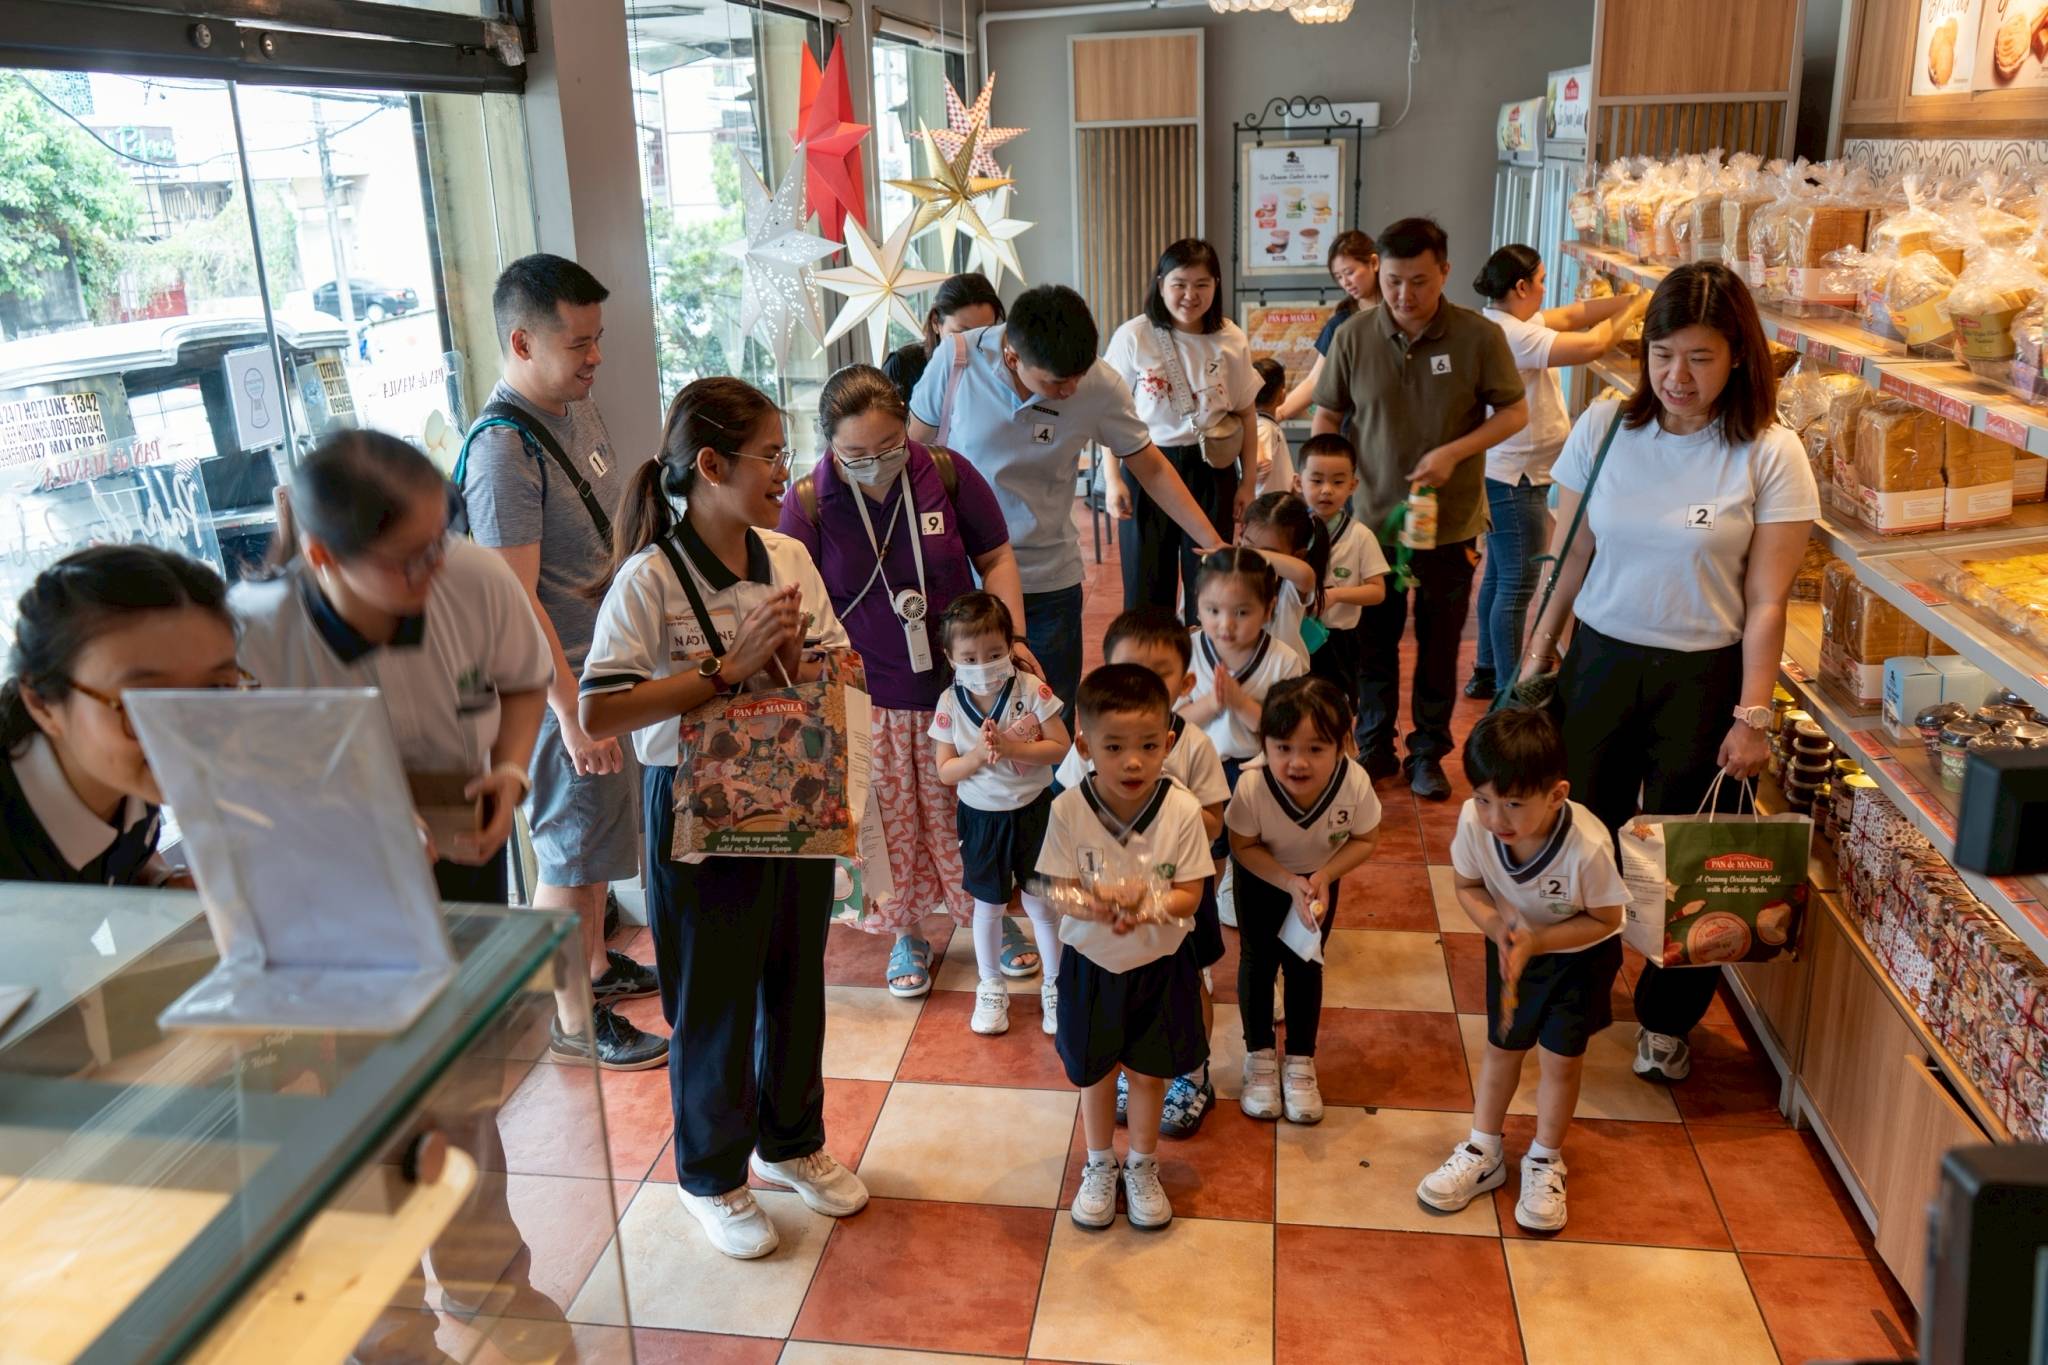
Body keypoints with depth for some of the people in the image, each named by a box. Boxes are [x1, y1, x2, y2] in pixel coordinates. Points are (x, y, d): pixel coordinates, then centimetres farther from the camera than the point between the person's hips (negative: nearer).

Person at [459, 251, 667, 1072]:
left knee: (598, 832, 22)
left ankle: (597, 964, 40)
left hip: (614, 662, 9)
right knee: (570, 851, 5)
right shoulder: (503, 450, -23)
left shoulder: (578, 406, 5)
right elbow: (516, 602, -23)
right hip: (563, 680, -9)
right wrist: (572, 713, -22)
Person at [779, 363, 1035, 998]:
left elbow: (995, 558, 3)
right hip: (867, 698, -1)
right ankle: (906, 934, 32)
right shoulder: (808, 501, -10)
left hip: (958, 685, 1)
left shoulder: (947, 474, -8)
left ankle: (992, 918, 35)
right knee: (892, 822, 10)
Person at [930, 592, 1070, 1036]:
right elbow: (945, 771, -7)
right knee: (988, 905, 15)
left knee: (1040, 901, 10)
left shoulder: (1032, 690, -15)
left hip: (1032, 811, -1)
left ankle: (1054, 984, 30)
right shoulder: (949, 704, -10)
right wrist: (977, 756, -25)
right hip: (980, 817, 1)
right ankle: (991, 988, 35)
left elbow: (1061, 747, -14)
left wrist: (1011, 747, -26)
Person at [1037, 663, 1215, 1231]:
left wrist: (1149, 906, -35)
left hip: (1160, 964, 0)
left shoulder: (1182, 809, -21)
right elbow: (1062, 888, -14)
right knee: (1096, 1071, 20)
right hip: (1091, 964, 1)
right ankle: (1100, 1167, 44)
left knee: (1149, 1072, 17)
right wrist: (1095, 904, -35)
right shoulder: (1068, 809, -20)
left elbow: (1189, 893, -15)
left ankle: (1143, 1168, 42)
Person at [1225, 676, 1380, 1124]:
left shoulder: (1355, 784, -37)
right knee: (1258, 961, 11)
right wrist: (1289, 883, -34)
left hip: (1321, 877, 1)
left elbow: (1366, 840, -16)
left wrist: (1324, 876, -30)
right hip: (1262, 878, -1)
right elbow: (1243, 847, -21)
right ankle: (1259, 1057, 33)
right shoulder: (1252, 787, -40)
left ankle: (1300, 1061, 32)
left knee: (1305, 967, 13)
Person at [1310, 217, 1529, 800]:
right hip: (1373, 518, 1)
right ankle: (1374, 747, 30)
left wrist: (1454, 452, -17)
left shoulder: (1479, 336, -10)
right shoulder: (1353, 337, -6)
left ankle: (1428, 753, 28)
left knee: (1440, 645, 12)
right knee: (1374, 640, 13)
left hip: (1451, 522, -1)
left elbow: (1515, 412, -3)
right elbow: (1327, 417, 4)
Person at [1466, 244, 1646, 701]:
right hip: (1516, 478, -11)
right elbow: (1592, 344, -26)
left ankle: (1487, 673, 29)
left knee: (1499, 576, 18)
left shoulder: (1501, 321, 8)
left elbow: (1572, 314, 9)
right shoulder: (1512, 334, -23)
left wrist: (1631, 299, 0)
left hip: (1503, 475, 11)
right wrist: (1632, 308, -10)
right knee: (1517, 585, -4)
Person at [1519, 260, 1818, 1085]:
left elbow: (1767, 603, -9)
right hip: (1600, 656, 2)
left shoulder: (1770, 456, -10)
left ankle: (1668, 1022, 30)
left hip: (1703, 675, -2)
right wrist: (1539, 649, 4)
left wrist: (1750, 716, -10)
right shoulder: (1604, 428, -3)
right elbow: (1570, 555, 4)